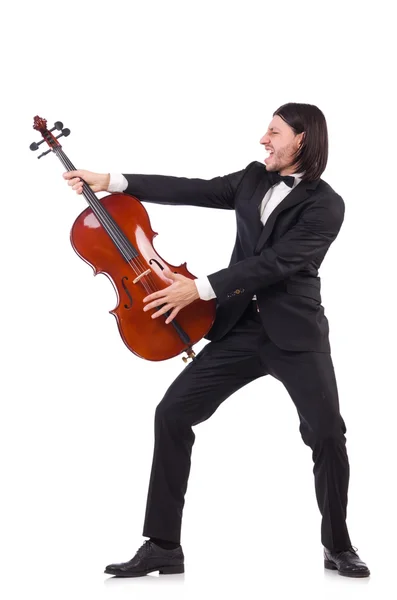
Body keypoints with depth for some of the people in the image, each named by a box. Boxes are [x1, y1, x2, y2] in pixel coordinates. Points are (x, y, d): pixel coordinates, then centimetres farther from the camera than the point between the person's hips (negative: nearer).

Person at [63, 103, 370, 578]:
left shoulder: (325, 206, -9)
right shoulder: (252, 179, 9)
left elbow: (275, 262, -18)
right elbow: (191, 191, 5)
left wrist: (201, 288, -21)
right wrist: (111, 181, -1)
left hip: (295, 333, -4)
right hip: (240, 327, 5)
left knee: (327, 434, -12)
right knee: (172, 413, -6)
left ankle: (338, 547, 13)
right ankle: (163, 546, 1)